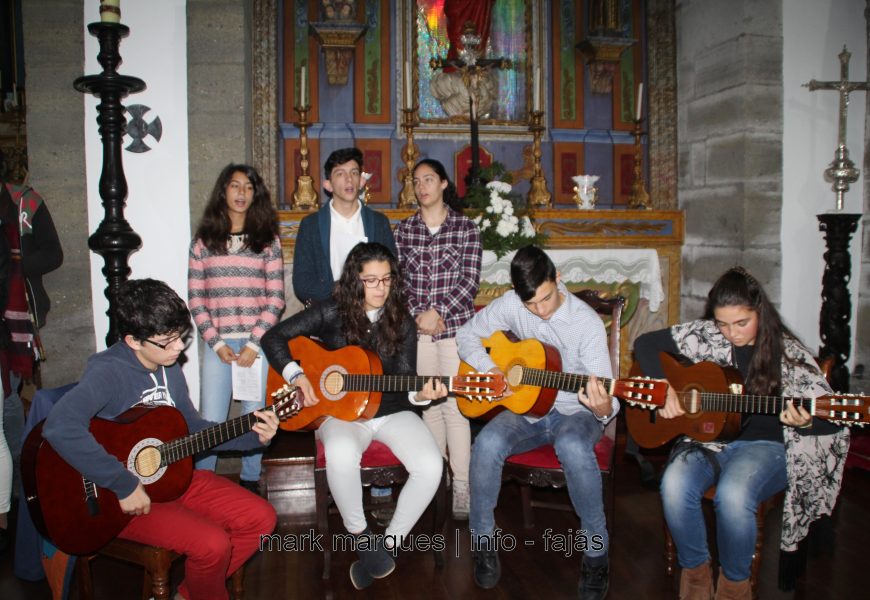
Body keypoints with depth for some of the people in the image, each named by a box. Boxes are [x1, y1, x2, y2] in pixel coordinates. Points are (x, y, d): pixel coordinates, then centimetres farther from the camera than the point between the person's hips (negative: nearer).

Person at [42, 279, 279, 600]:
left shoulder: (169, 368, 3)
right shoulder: (108, 372, -22)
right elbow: (59, 428, -41)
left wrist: (252, 436, 1)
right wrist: (124, 485, -34)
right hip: (122, 500, -8)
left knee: (261, 519, -2)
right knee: (212, 543, -26)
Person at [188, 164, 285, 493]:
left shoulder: (268, 241, 4)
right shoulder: (203, 242, 6)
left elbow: (275, 298, -1)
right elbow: (195, 298, 3)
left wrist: (254, 344, -8)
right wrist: (216, 343, -5)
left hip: (258, 343, 0)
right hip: (218, 344, 1)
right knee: (210, 422, 1)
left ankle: (250, 483, 23)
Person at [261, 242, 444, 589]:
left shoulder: (402, 322, 0)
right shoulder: (331, 313, -5)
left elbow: (403, 384, -2)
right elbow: (274, 338, -2)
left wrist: (419, 394, -25)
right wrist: (296, 375, -15)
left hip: (391, 412, 2)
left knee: (430, 465, -24)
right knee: (340, 454, -38)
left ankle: (388, 544, -4)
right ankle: (363, 539, -13)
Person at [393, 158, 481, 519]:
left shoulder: (466, 228, 2)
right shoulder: (404, 230, 9)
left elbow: (470, 281, -4)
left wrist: (439, 312, -11)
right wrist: (419, 314, -8)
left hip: (455, 326, -3)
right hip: (416, 329, 3)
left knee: (455, 406, -4)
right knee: (428, 405, 9)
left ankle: (461, 485, 3)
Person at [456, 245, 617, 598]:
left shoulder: (587, 323, -18)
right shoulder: (511, 305, -7)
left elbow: (604, 394, -20)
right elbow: (466, 335, 5)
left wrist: (604, 409, -44)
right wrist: (490, 370, -13)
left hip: (574, 412, -3)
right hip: (526, 408, 3)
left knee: (573, 446, -39)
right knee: (487, 443, -30)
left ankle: (596, 552, -17)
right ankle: (484, 540, -5)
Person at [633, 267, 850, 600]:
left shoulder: (788, 353, -4)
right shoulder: (705, 336, 2)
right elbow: (645, 343, 6)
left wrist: (804, 423, -28)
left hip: (763, 444, -2)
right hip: (706, 437, 2)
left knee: (733, 494, -35)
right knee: (674, 485, -30)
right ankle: (695, 569, -1)